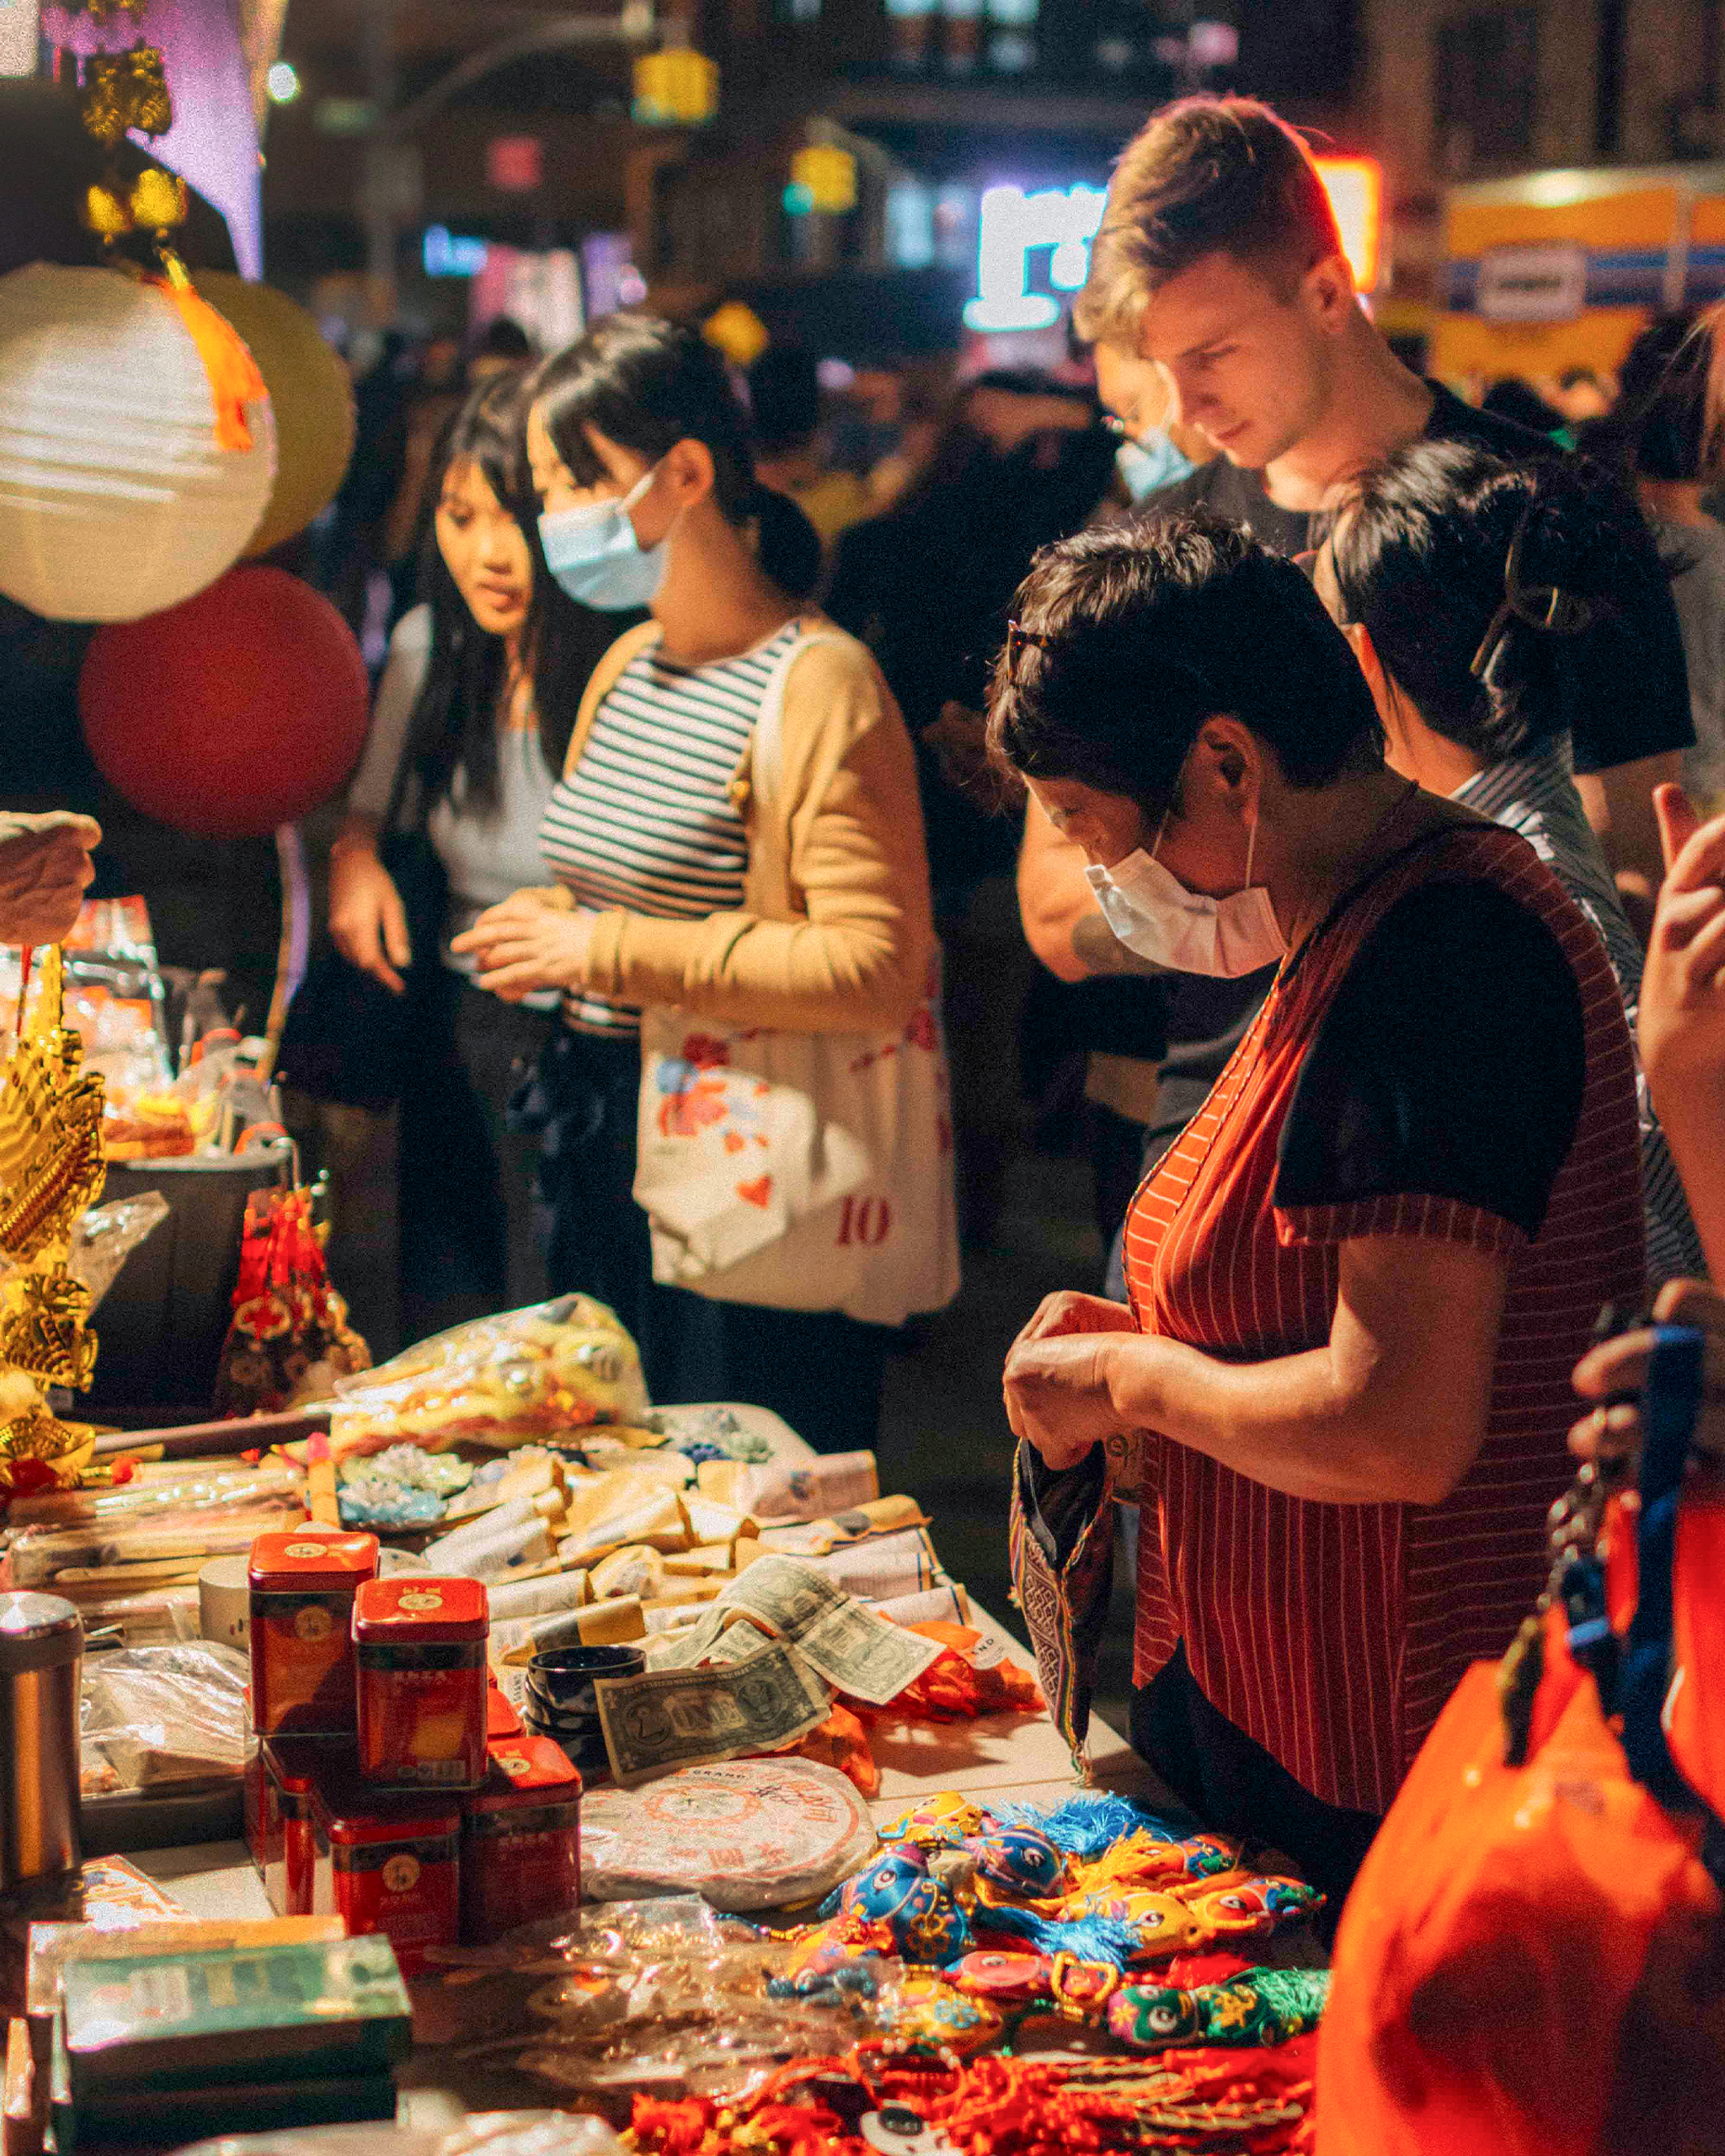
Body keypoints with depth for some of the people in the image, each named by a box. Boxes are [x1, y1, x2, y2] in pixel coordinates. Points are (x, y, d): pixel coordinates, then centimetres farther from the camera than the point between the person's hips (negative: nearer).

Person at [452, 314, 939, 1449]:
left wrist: (610, 953, -19)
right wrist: (548, 924, 6)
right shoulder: (627, 668, 15)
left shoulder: (818, 683, -13)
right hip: (605, 1154, 8)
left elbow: (877, 971, -22)